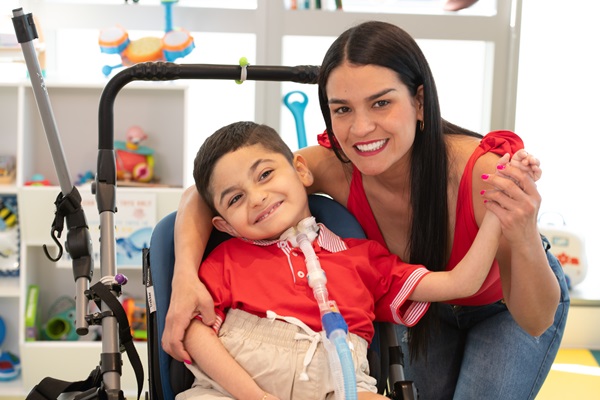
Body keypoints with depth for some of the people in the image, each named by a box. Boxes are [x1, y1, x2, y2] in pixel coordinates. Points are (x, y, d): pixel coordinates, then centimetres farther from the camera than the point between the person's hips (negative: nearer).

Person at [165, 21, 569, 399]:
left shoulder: (487, 174, -42)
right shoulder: (334, 166, -34)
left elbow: (535, 322, -32)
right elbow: (205, 191, -24)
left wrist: (525, 241, -52)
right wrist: (186, 277, -43)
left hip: (503, 304, -2)